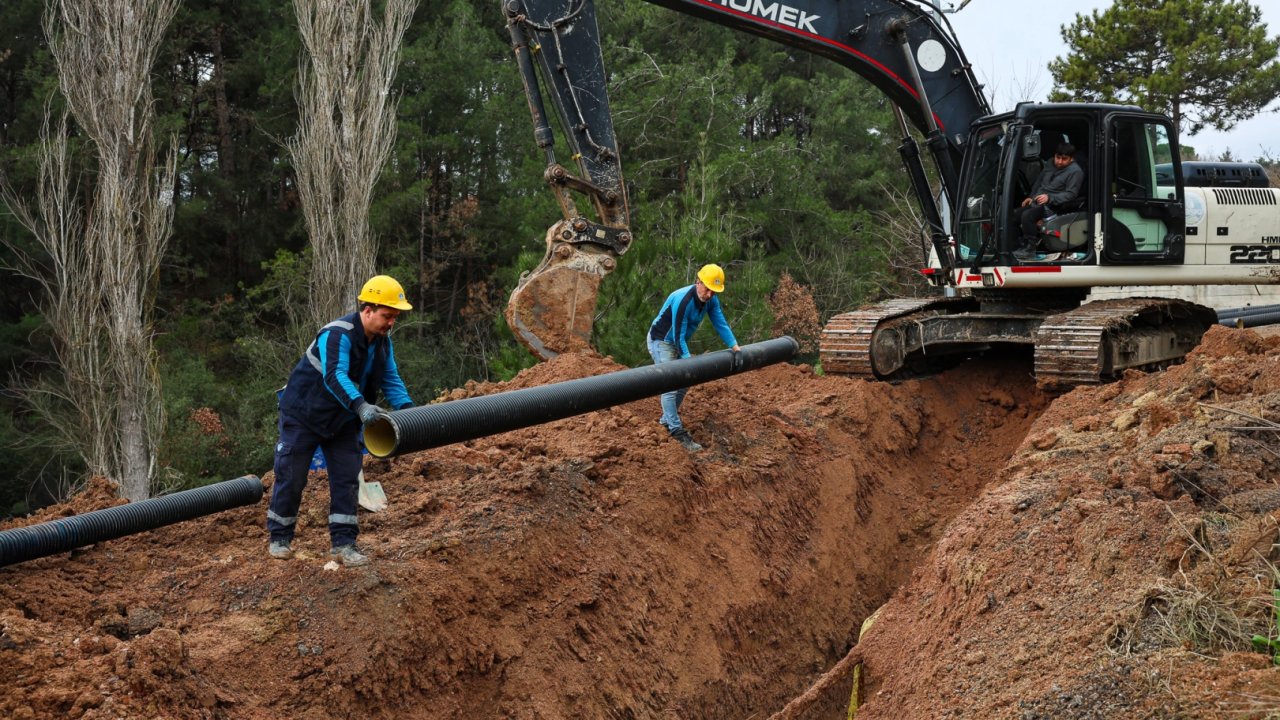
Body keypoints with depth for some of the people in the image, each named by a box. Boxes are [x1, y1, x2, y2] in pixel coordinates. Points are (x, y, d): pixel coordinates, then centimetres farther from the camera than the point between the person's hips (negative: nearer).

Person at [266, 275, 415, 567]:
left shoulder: (383, 341, -2)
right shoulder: (338, 334, -29)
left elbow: (391, 379, 1)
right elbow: (335, 376, -43)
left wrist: (406, 407, -18)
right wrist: (361, 406, -58)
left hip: (342, 420, 7)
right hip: (303, 415, -7)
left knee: (347, 478, 0)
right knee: (291, 477, 2)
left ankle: (343, 542, 5)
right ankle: (279, 537, 19)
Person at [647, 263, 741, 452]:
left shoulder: (711, 300, -8)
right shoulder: (682, 300, -32)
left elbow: (720, 323, -3)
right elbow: (678, 334, -30)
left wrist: (734, 345, -12)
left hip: (678, 342, 9)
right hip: (661, 341, -9)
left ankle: (667, 419, 29)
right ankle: (677, 431, -13)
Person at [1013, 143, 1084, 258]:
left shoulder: (1075, 172, -8)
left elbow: (1070, 194, -16)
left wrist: (1049, 198, -26)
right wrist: (1031, 197, 15)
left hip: (1052, 206, -8)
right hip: (1036, 202, 8)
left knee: (1027, 215, -32)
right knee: (1014, 215, -9)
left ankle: (1030, 247, -20)